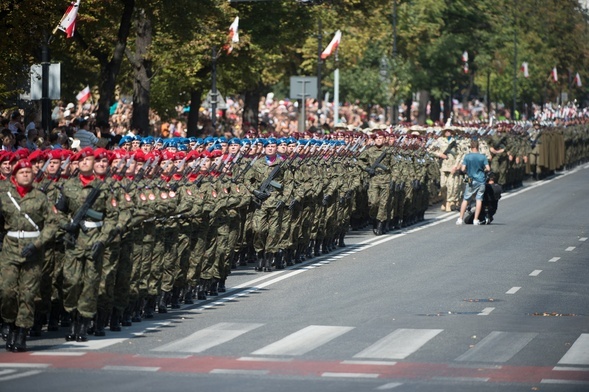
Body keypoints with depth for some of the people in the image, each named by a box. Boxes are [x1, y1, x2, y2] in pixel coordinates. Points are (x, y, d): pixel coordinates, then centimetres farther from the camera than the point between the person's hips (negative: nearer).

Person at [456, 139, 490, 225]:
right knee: (479, 200, 3)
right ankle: (476, 219, 0)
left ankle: (461, 219, 7)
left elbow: (463, 169, -9)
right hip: (481, 180, 0)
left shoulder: (467, 156, -5)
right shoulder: (483, 157, -3)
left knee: (465, 200, 7)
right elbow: (488, 169, -7)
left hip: (471, 180, 0)